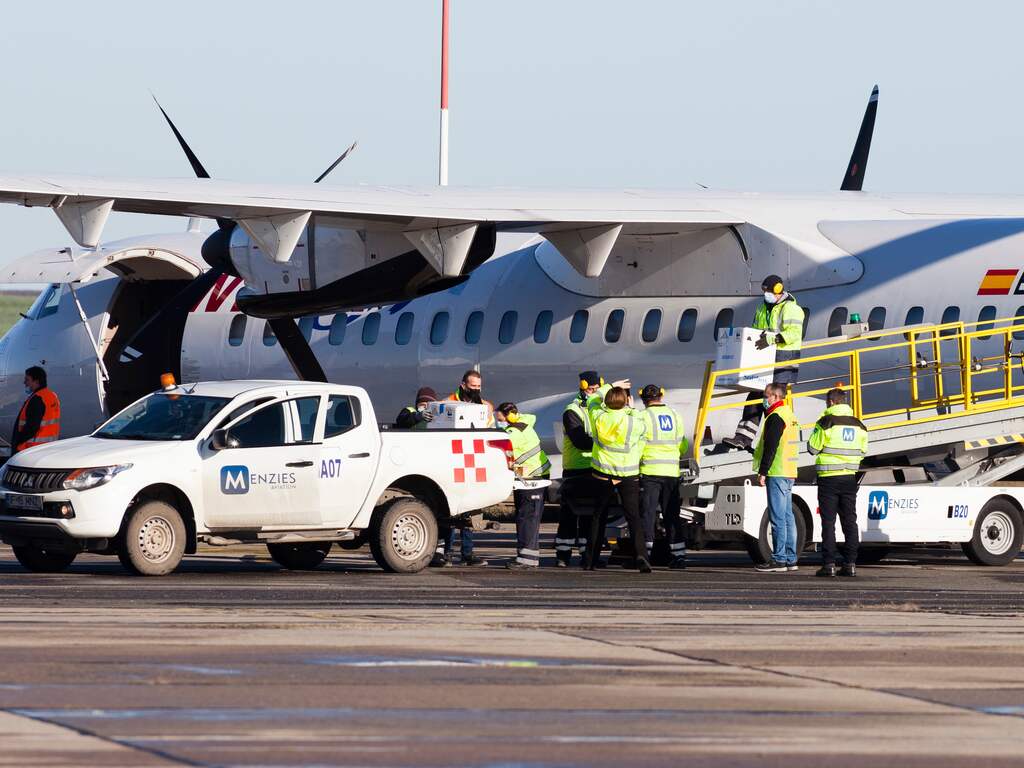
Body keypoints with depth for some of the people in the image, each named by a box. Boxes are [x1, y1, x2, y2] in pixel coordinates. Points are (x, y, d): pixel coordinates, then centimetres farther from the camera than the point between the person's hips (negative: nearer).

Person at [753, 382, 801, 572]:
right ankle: (790, 559, 13)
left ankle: (779, 559, -12)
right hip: (789, 473, 10)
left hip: (777, 473, -10)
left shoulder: (776, 417, -13)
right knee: (787, 516, 11)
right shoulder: (790, 415, 19)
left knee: (778, 517, -10)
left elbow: (770, 448, -19)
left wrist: (762, 472, -17)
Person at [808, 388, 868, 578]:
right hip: (849, 477, 5)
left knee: (828, 522, -2)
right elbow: (862, 452, 15)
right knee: (849, 521, 8)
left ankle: (829, 564, -6)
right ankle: (850, 564, 5)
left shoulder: (826, 423, -11)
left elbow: (812, 448, -5)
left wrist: (818, 428, 8)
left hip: (829, 478, -5)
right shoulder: (858, 425, 6)